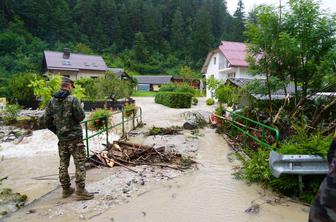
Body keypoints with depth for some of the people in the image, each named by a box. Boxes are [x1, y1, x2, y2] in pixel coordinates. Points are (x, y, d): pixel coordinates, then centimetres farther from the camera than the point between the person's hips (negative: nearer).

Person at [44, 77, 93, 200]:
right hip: (75, 137, -6)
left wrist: (57, 131, 16)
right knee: (79, 164, 1)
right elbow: (81, 117, -14)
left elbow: (47, 121, 6)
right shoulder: (72, 99, -14)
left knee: (63, 164, 15)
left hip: (61, 139, 6)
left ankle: (66, 189, 26)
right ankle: (80, 191, 4)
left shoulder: (52, 101, 4)